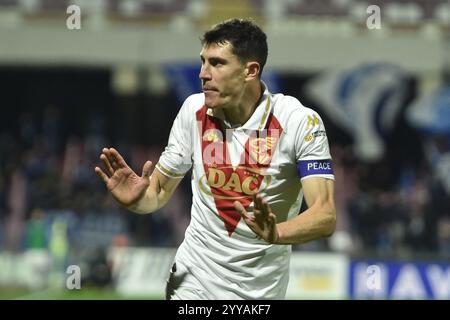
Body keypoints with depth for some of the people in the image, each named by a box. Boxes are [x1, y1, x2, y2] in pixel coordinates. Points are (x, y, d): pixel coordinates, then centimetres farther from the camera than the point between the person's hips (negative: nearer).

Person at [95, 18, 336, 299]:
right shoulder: (194, 110, -4)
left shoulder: (301, 122, -17)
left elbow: (326, 216, -24)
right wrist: (137, 199, -18)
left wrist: (276, 233, -44)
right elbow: (160, 190, 5)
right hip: (191, 283, 3)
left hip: (260, 289, -3)